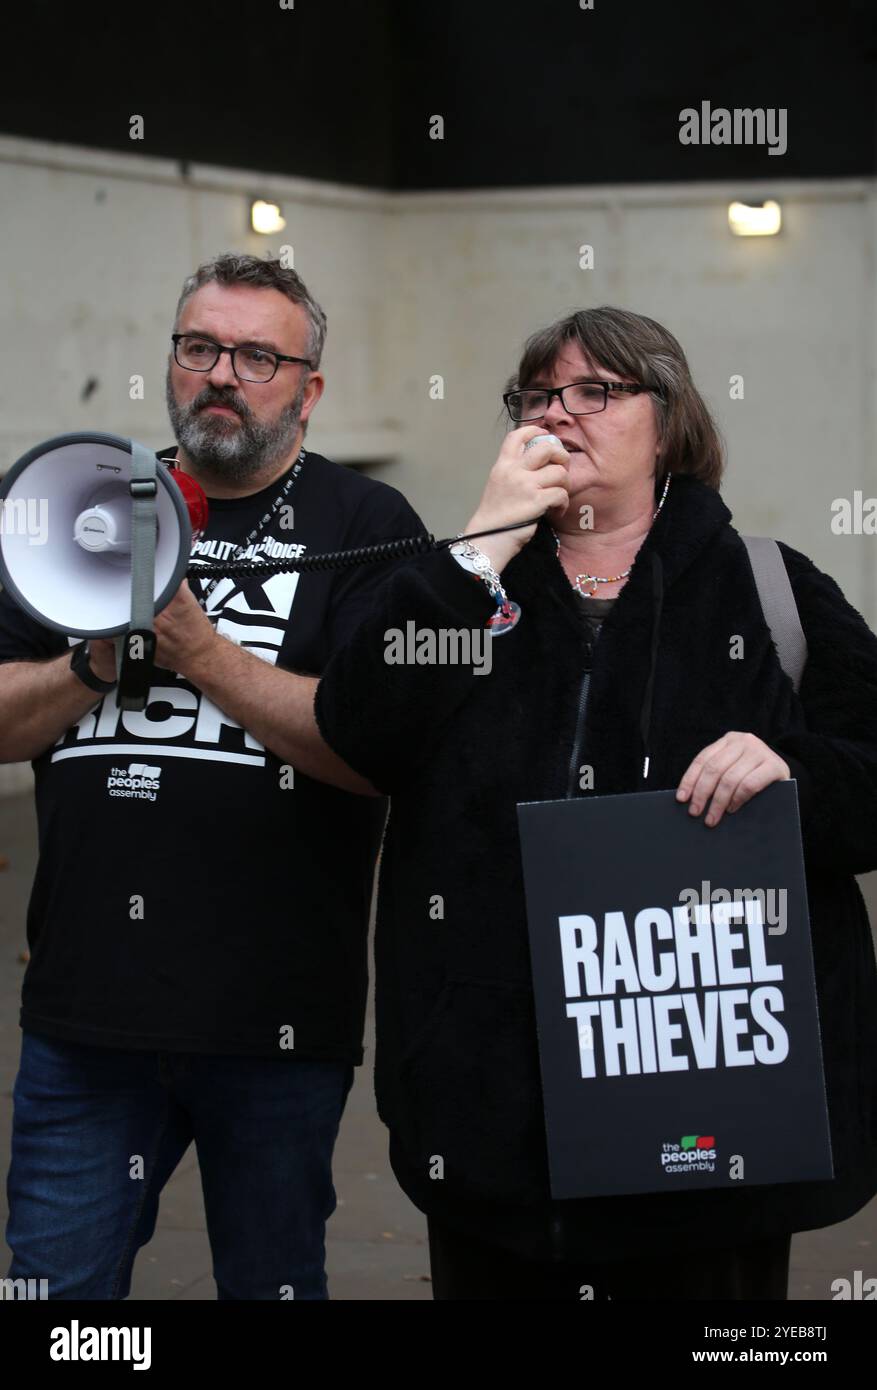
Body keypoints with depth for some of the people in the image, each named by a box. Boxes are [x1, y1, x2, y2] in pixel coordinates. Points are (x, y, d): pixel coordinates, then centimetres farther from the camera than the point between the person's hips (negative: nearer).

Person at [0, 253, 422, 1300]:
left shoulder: (365, 527, 0)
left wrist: (198, 649, -18)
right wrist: (97, 662, -10)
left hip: (276, 1019, -3)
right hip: (88, 1007, 3)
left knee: (273, 1280, 12)